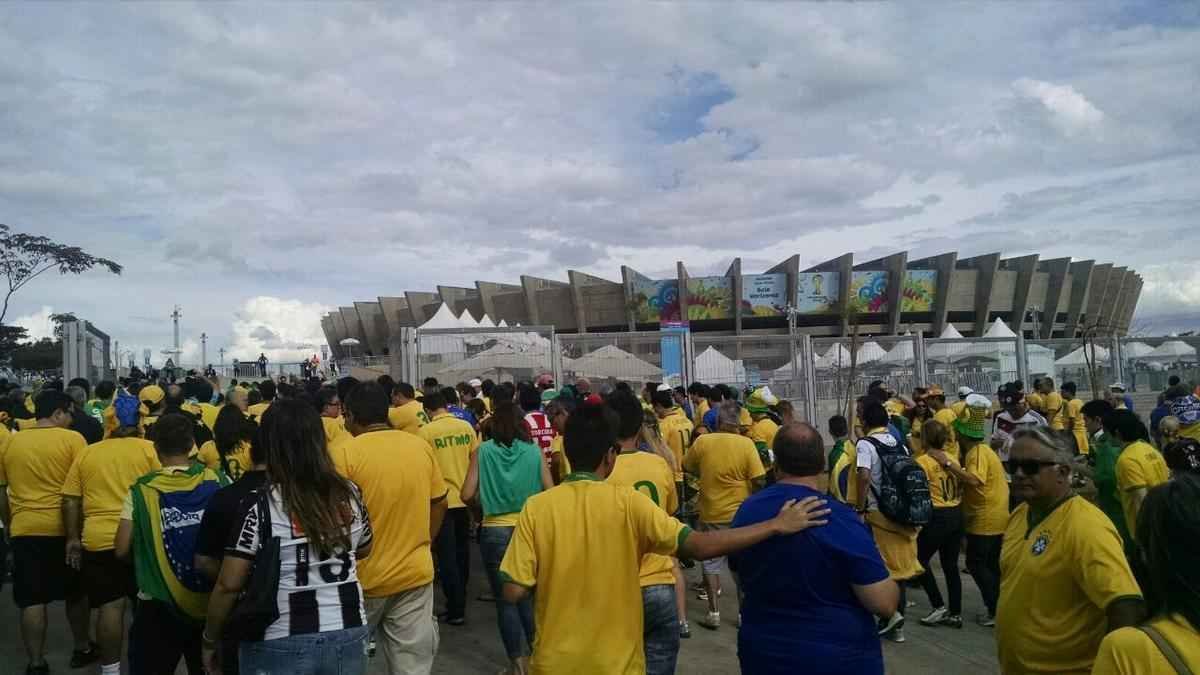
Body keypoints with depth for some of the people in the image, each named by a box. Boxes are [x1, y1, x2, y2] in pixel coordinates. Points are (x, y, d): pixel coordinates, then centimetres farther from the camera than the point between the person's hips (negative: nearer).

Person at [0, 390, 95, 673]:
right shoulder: (72, 439, -8)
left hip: (24, 529, 2)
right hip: (65, 528, -2)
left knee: (32, 600, 7)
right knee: (76, 593, 15)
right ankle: (82, 649, 27)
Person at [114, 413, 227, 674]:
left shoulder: (141, 491, -10)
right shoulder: (217, 482, -6)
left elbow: (122, 550, -8)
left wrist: (144, 543, 12)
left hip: (159, 605, -2)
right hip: (212, 603, 2)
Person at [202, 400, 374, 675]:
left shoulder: (260, 505, -15)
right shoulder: (350, 494, -3)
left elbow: (229, 584, -11)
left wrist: (210, 639, 2)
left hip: (281, 646, -3)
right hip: (348, 636, 4)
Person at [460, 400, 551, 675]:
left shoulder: (482, 451, -6)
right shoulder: (534, 451, -4)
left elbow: (467, 495, -8)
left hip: (495, 531, -2)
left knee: (505, 599, 11)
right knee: (526, 595, 21)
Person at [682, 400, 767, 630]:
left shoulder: (702, 442, -8)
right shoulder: (746, 444, -13)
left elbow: (686, 467, 7)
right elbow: (759, 480, -13)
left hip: (711, 514, 0)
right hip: (740, 513, 0)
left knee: (711, 563, 12)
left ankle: (713, 613, 14)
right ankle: (744, 612, 21)